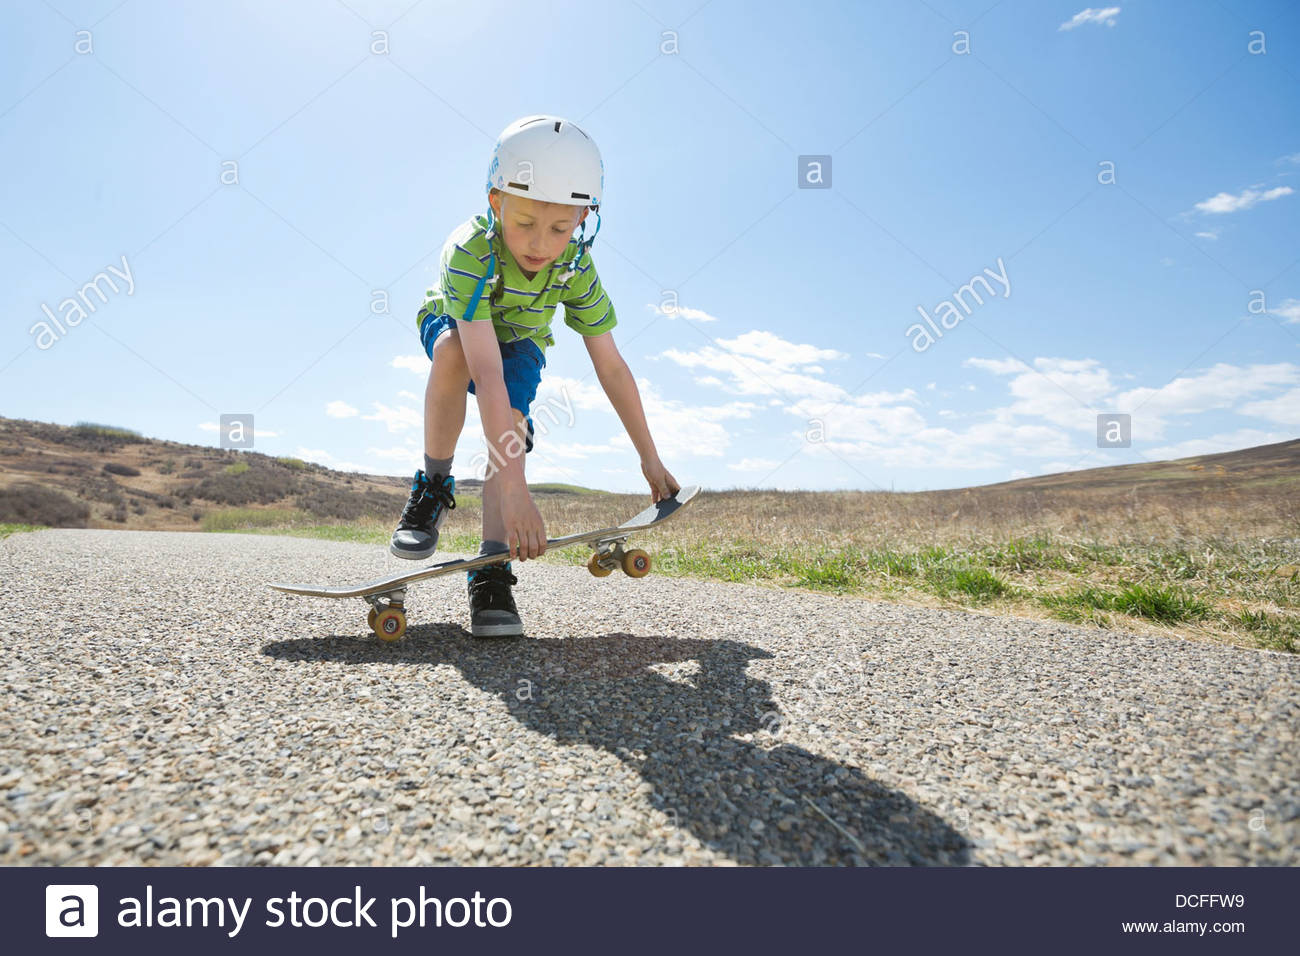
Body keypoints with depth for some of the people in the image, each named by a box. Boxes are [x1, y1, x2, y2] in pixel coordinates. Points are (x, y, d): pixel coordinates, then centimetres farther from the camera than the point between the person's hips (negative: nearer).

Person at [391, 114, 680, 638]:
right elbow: (486, 374, -49)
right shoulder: (471, 251, -39)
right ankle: (433, 489, -19)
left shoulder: (576, 269, -27)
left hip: (520, 344, 2)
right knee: (453, 352, -38)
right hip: (451, 325, -2)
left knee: (510, 432, -25)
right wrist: (513, 488, -55)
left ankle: (491, 572, -22)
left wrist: (650, 458, -16)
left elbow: (611, 367, -20)